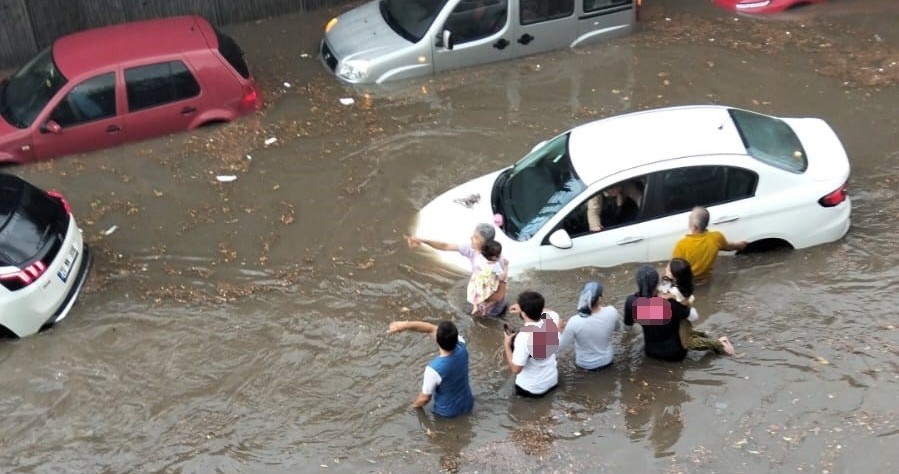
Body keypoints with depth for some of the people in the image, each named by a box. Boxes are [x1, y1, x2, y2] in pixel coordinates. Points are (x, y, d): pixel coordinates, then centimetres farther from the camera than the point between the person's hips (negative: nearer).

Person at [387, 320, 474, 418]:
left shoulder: (434, 369, -37)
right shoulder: (462, 346, -24)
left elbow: (425, 398, -19)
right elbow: (432, 329, -14)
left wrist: (415, 405, 3)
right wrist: (406, 325, -20)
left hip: (447, 412, -3)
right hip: (467, 405, 4)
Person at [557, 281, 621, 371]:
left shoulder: (574, 322, -32)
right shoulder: (611, 312, -25)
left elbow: (561, 345, -16)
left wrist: (562, 329, 2)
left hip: (585, 365, -1)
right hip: (607, 360, 1)